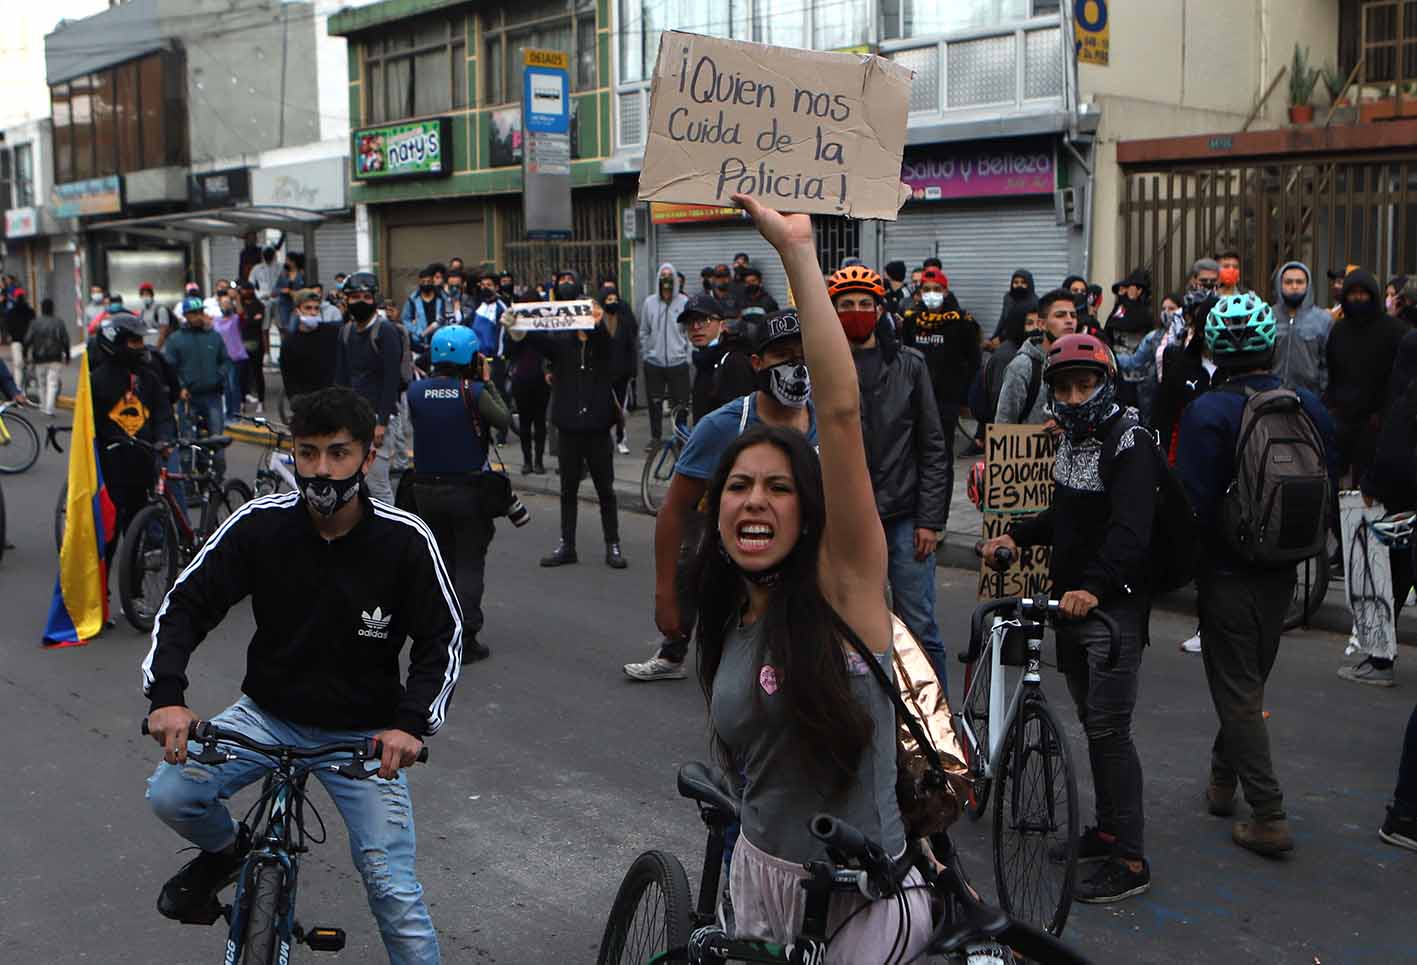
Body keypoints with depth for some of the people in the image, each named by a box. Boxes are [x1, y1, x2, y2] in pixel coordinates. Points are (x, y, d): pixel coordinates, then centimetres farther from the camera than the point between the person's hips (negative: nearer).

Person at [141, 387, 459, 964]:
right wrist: (166, 695, -23)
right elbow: (187, 604, -8)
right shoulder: (261, 524, -15)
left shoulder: (404, 540, -18)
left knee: (393, 888, -9)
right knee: (170, 795, -18)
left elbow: (443, 639, -11)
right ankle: (226, 851, 16)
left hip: (363, 732, -2)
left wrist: (412, 723, -26)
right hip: (269, 713, 2)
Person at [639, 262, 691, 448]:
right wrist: (645, 355, 6)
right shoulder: (649, 302, 3)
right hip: (653, 363, 2)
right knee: (654, 402, 9)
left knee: (679, 402, 3)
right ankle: (655, 436, 23)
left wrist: (688, 355, -5)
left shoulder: (684, 302, -4)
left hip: (678, 362, -2)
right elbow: (643, 332, 9)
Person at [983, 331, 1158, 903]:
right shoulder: (1072, 440, 13)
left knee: (1110, 729, -8)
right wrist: (1017, 535, 11)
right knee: (1092, 722, 17)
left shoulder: (1129, 443, -16)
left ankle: (1131, 861, -1)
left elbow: (1131, 530, -30)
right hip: (1071, 598, 9)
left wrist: (1092, 585, -44)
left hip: (1114, 605, -9)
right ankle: (1108, 829, 30)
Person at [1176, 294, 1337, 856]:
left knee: (1238, 692, 2)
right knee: (1249, 678, 21)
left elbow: (1192, 500, -20)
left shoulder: (1208, 413, -19)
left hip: (1226, 572, -6)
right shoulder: (1310, 407, -2)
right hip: (1281, 573, 6)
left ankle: (1269, 816, 0)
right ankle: (1222, 778, 38)